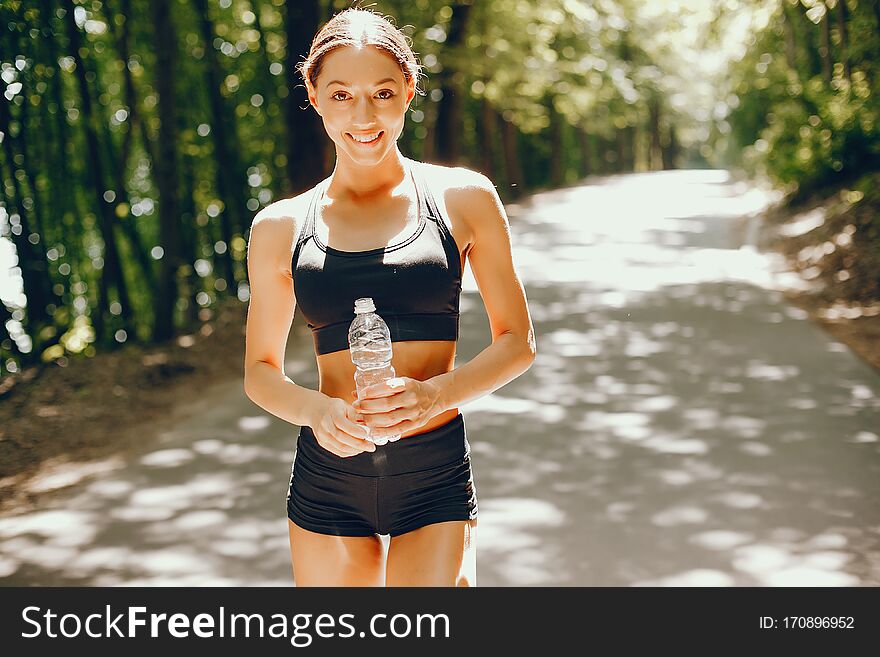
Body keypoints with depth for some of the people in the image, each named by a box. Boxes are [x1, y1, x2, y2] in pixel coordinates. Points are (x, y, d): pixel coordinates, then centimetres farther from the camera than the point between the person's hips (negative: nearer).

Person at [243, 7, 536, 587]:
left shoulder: (463, 199, 1)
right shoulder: (280, 227, 4)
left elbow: (518, 341, 3)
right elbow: (260, 370, 10)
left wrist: (434, 394, -16)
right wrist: (315, 409, -12)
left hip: (436, 479, -1)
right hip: (328, 478, 2)